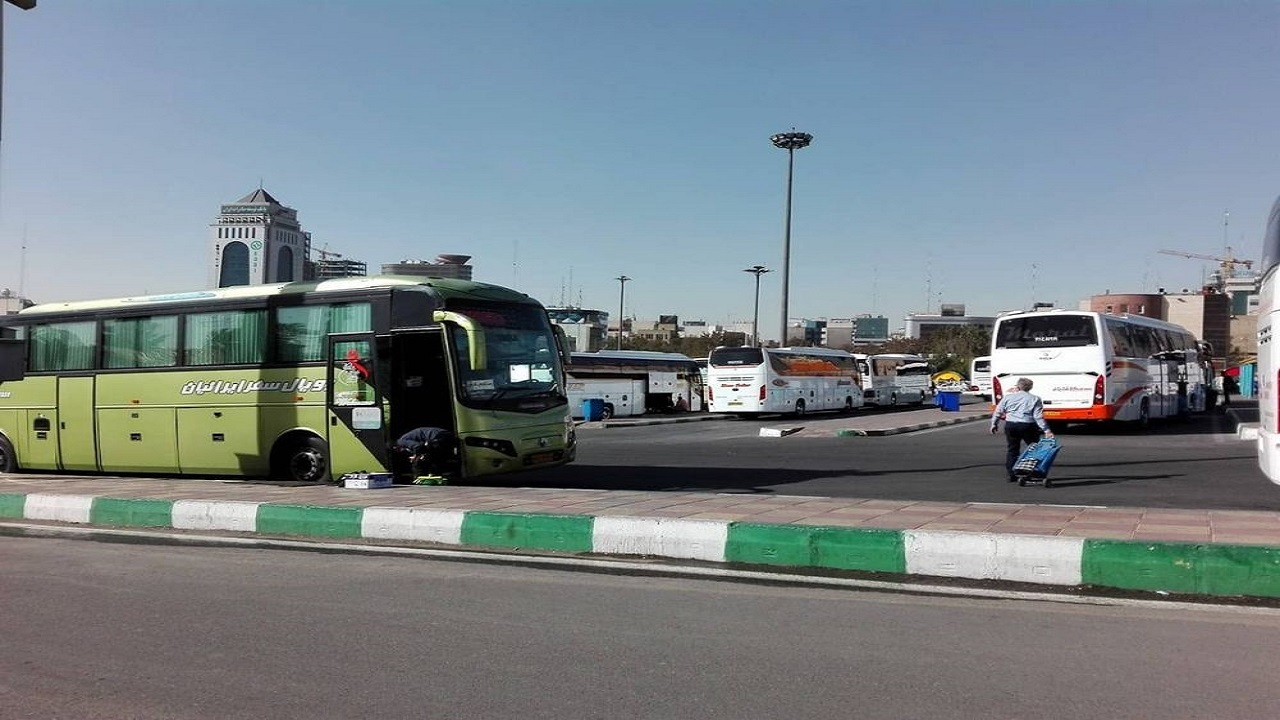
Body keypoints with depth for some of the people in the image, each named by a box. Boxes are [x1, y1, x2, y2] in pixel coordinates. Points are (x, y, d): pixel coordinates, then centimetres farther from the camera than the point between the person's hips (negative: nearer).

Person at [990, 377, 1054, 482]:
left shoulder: (1008, 397, 8)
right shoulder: (1035, 399, 2)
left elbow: (998, 412, 9)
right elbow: (1038, 417, -7)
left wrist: (994, 424, 21)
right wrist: (1046, 430, -10)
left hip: (1010, 426, 2)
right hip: (1028, 426, -2)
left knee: (1012, 450, 11)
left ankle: (1010, 474, 9)